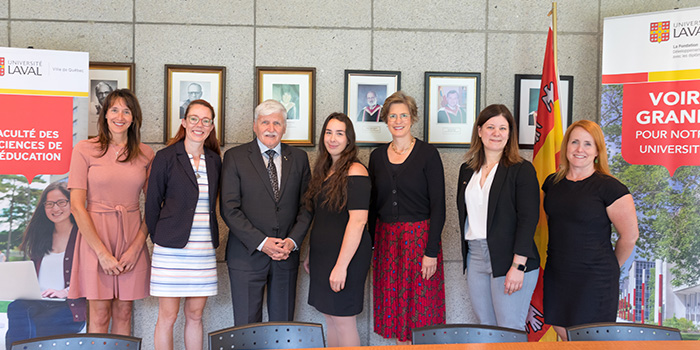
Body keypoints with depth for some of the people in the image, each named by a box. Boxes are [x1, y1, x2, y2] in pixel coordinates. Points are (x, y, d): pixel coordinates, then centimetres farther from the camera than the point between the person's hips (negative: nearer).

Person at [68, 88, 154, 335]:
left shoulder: (146, 154, 5)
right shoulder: (85, 150, -3)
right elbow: (77, 206, -6)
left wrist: (137, 246, -6)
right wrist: (102, 252, -11)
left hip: (132, 238, 2)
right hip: (94, 236, -2)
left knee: (123, 313, 9)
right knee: (99, 316, 3)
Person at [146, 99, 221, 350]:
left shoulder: (215, 160, 9)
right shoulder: (166, 157, -3)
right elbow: (152, 204, 2)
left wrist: (212, 239, 9)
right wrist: (159, 239, 3)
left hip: (204, 250, 4)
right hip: (172, 250, -3)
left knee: (195, 315, 11)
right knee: (168, 317, 3)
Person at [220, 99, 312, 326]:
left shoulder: (299, 158, 9)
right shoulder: (235, 157, 0)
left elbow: (306, 205, 8)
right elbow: (229, 209, -6)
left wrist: (293, 241, -7)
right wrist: (261, 242, -14)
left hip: (287, 256, 3)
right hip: (247, 255, -2)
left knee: (283, 326, 9)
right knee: (246, 327, 2)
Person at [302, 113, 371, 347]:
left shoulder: (355, 171, -14)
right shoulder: (325, 170, 12)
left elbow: (358, 221, -20)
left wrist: (341, 265, -23)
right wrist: (311, 255, 16)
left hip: (346, 255, -8)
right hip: (323, 254, 8)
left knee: (343, 321, -1)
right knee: (329, 317, 14)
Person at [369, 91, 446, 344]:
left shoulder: (428, 154, -5)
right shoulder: (377, 156, 8)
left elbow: (438, 206, -8)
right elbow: (372, 205, 12)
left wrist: (432, 251, -14)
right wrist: (369, 244, 6)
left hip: (420, 236, -4)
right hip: (386, 239, 4)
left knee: (420, 303, 0)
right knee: (393, 302, 9)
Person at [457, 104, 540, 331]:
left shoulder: (522, 169, -4)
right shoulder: (467, 170, 13)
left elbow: (528, 219, -11)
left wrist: (518, 266, -17)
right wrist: (466, 256, 14)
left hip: (509, 261, -5)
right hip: (475, 258, 5)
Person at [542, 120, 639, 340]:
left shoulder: (609, 188, -11)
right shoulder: (552, 182, 7)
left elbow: (630, 235, -5)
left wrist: (610, 267, 7)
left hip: (594, 280, -5)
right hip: (556, 276, 6)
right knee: (564, 337, 11)